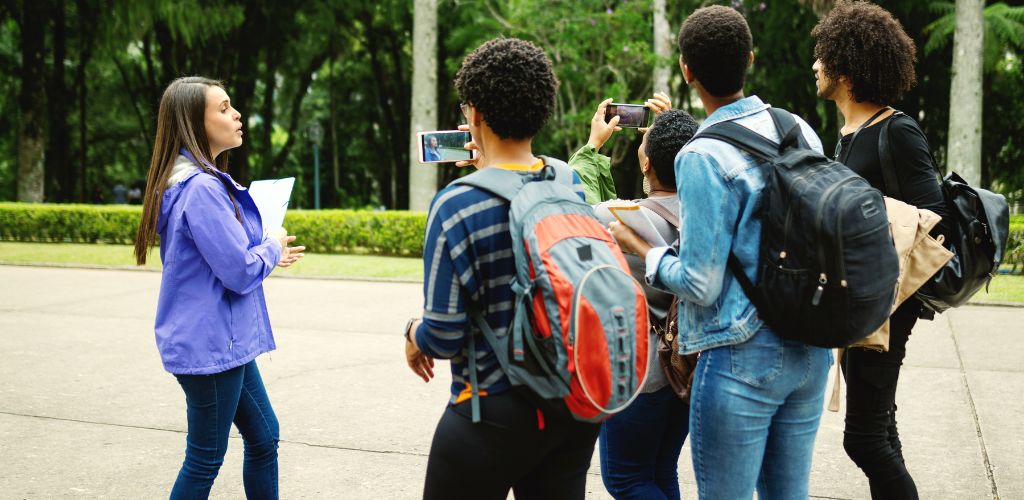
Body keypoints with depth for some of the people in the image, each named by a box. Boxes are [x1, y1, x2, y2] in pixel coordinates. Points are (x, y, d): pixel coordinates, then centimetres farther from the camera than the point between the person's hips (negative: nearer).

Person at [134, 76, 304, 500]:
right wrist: (271, 247, -4)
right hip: (212, 343, -10)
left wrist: (267, 255, 15)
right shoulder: (203, 189, -22)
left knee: (264, 437, 18)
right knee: (205, 459, 4)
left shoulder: (198, 182, 9)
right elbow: (240, 272, -22)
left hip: (223, 342, 10)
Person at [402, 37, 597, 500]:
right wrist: (490, 167, 24)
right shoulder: (575, 185, -3)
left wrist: (413, 334, 5)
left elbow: (444, 338, -16)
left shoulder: (456, 206, -19)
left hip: (495, 414, -5)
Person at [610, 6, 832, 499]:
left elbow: (700, 285, -16)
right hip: (811, 349, 7)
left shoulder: (703, 157, -17)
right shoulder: (800, 131, 4)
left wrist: (637, 247, 1)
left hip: (743, 356, -7)